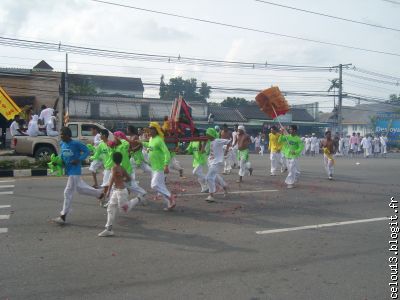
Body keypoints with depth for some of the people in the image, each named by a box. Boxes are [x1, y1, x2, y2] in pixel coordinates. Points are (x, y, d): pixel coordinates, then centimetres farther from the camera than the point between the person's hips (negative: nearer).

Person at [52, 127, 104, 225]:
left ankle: (63, 217, -2)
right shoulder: (62, 144, 5)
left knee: (68, 193, -7)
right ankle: (99, 193, 42)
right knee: (80, 189, 22)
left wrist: (79, 160, -22)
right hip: (68, 170, 9)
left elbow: (86, 151, -11)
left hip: (75, 171, -8)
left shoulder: (76, 143, -17)